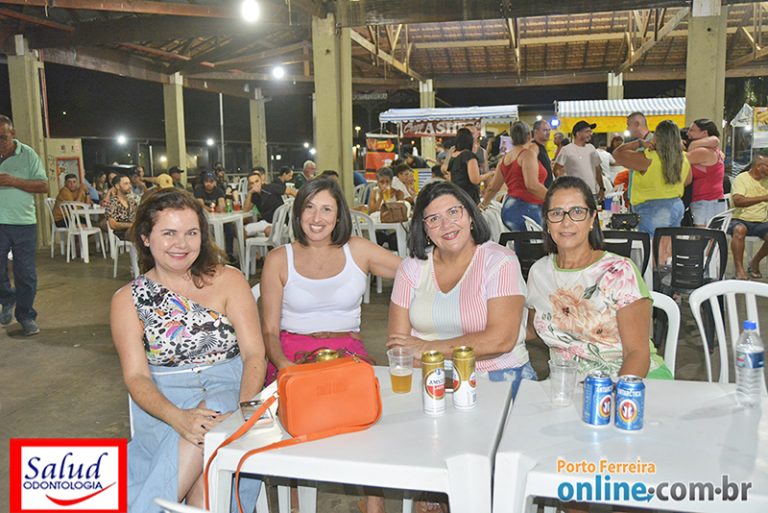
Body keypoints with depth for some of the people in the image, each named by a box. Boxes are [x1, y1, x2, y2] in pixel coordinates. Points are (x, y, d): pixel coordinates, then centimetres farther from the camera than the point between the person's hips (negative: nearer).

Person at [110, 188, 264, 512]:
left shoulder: (228, 281, 3)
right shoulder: (128, 300, 5)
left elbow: (254, 354, -2)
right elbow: (136, 376, -3)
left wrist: (245, 405, -23)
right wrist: (177, 416, -24)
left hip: (230, 390, 1)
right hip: (164, 401, 0)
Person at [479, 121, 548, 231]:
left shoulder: (505, 158, 16)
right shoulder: (528, 153, -5)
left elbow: (493, 188, 22)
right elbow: (532, 185, -19)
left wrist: (483, 204, 36)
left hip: (508, 207, 8)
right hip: (525, 209, -8)